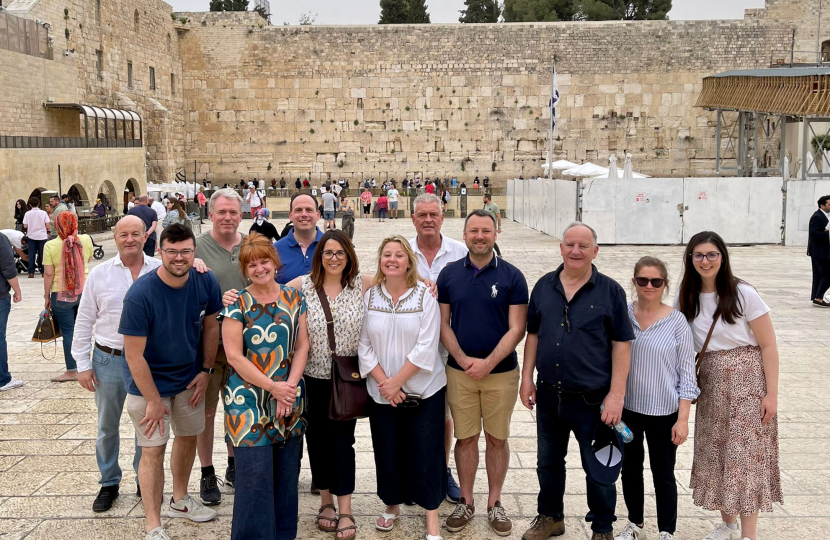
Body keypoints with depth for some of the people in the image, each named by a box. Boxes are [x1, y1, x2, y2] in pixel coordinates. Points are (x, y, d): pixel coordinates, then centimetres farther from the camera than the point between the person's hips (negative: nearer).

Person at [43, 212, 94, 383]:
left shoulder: (50, 245, -12)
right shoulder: (86, 240, -5)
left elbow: (48, 274, -11)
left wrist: (46, 296, 0)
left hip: (61, 295, -3)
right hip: (85, 292, 3)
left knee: (68, 333, 4)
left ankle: (72, 371, 9)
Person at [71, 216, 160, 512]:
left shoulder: (161, 271, -4)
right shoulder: (99, 274, -1)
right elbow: (84, 321, 3)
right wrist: (83, 364, 0)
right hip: (109, 360, 1)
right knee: (107, 427, 13)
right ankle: (108, 484, 30)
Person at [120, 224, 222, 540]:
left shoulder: (206, 283, -13)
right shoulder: (140, 295, -27)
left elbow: (211, 326, 3)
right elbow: (134, 354, -23)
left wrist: (205, 371, 1)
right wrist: (153, 400, -19)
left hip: (189, 377, 5)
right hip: (149, 382, -5)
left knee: (188, 436, 18)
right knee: (154, 449, -3)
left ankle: (180, 501, 41)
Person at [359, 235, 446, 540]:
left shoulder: (424, 296, -7)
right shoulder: (369, 297, 0)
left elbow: (426, 347, -13)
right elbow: (363, 345, -2)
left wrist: (396, 382, -15)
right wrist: (383, 382, -11)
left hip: (423, 390, -2)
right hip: (381, 392, 2)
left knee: (425, 451, 1)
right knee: (387, 451, 11)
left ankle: (432, 515, 16)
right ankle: (392, 505, 33)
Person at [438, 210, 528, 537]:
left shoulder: (512, 276, -4)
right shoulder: (449, 274, 1)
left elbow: (517, 329, -7)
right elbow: (443, 323, 2)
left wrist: (488, 363, -16)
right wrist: (464, 360, -11)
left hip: (501, 372, -1)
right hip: (459, 371, 1)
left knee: (497, 438, 9)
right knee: (465, 438, 9)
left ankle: (494, 504, 24)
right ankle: (465, 502, 23)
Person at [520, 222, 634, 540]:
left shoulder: (610, 291, -7)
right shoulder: (544, 286, 4)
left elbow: (621, 344, -8)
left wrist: (616, 394, -12)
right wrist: (527, 378, 7)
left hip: (592, 400, -4)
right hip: (549, 395, 4)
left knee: (598, 470, 8)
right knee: (548, 462, 19)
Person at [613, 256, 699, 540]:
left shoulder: (677, 321, -10)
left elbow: (687, 372, -7)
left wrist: (682, 419, -10)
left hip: (664, 412, -3)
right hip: (627, 408, 3)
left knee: (663, 474, 8)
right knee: (630, 468, 17)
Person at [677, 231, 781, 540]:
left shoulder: (743, 294, -11)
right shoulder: (687, 298, 4)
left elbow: (768, 346, -9)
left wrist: (771, 394, -12)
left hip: (746, 383, -5)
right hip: (710, 387, 5)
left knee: (745, 458, -5)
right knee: (714, 457, 10)